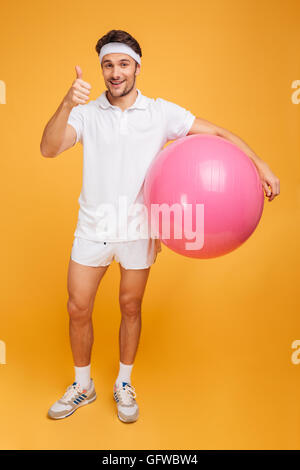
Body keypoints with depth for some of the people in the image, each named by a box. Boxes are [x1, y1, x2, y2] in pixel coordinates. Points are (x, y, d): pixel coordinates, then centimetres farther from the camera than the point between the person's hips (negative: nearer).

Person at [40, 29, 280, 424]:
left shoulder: (161, 113, -2)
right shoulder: (86, 113, -1)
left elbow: (218, 133, 0)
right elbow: (49, 149, -16)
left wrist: (260, 165, -9)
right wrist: (67, 105, -32)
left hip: (139, 229, -1)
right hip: (93, 227, 1)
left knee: (131, 307, 11)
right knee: (78, 308, 6)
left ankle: (124, 384, 34)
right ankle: (83, 385, 31)